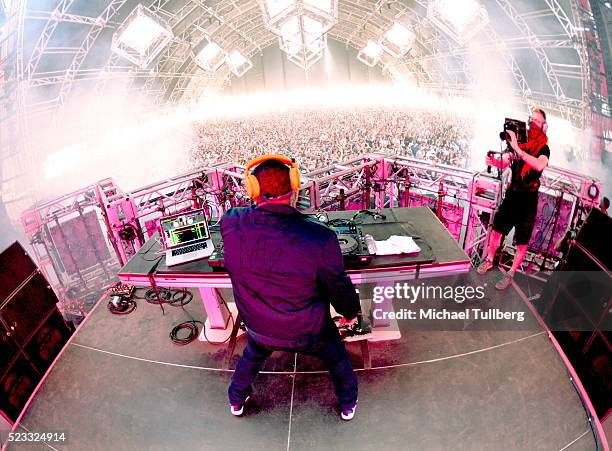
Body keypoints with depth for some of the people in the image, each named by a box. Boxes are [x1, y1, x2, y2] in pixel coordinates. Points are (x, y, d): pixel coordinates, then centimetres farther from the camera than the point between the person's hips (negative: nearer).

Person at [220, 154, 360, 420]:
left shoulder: (231, 224, -27)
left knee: (252, 356, 36)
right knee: (337, 359, 30)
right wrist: (351, 311, 2)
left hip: (258, 327, 3)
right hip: (307, 333, -2)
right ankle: (348, 405, 56)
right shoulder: (320, 239, -35)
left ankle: (236, 401, 62)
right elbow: (339, 287, -18)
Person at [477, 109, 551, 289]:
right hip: (511, 194, 4)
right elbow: (504, 163, -1)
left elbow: (539, 165, -31)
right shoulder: (519, 141, 4)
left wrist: (517, 149, -37)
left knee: (522, 242, 2)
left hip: (528, 199, -4)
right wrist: (494, 161, -24)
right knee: (497, 229, 13)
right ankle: (489, 260, 33)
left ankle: (510, 274, 16)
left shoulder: (543, 148, -10)